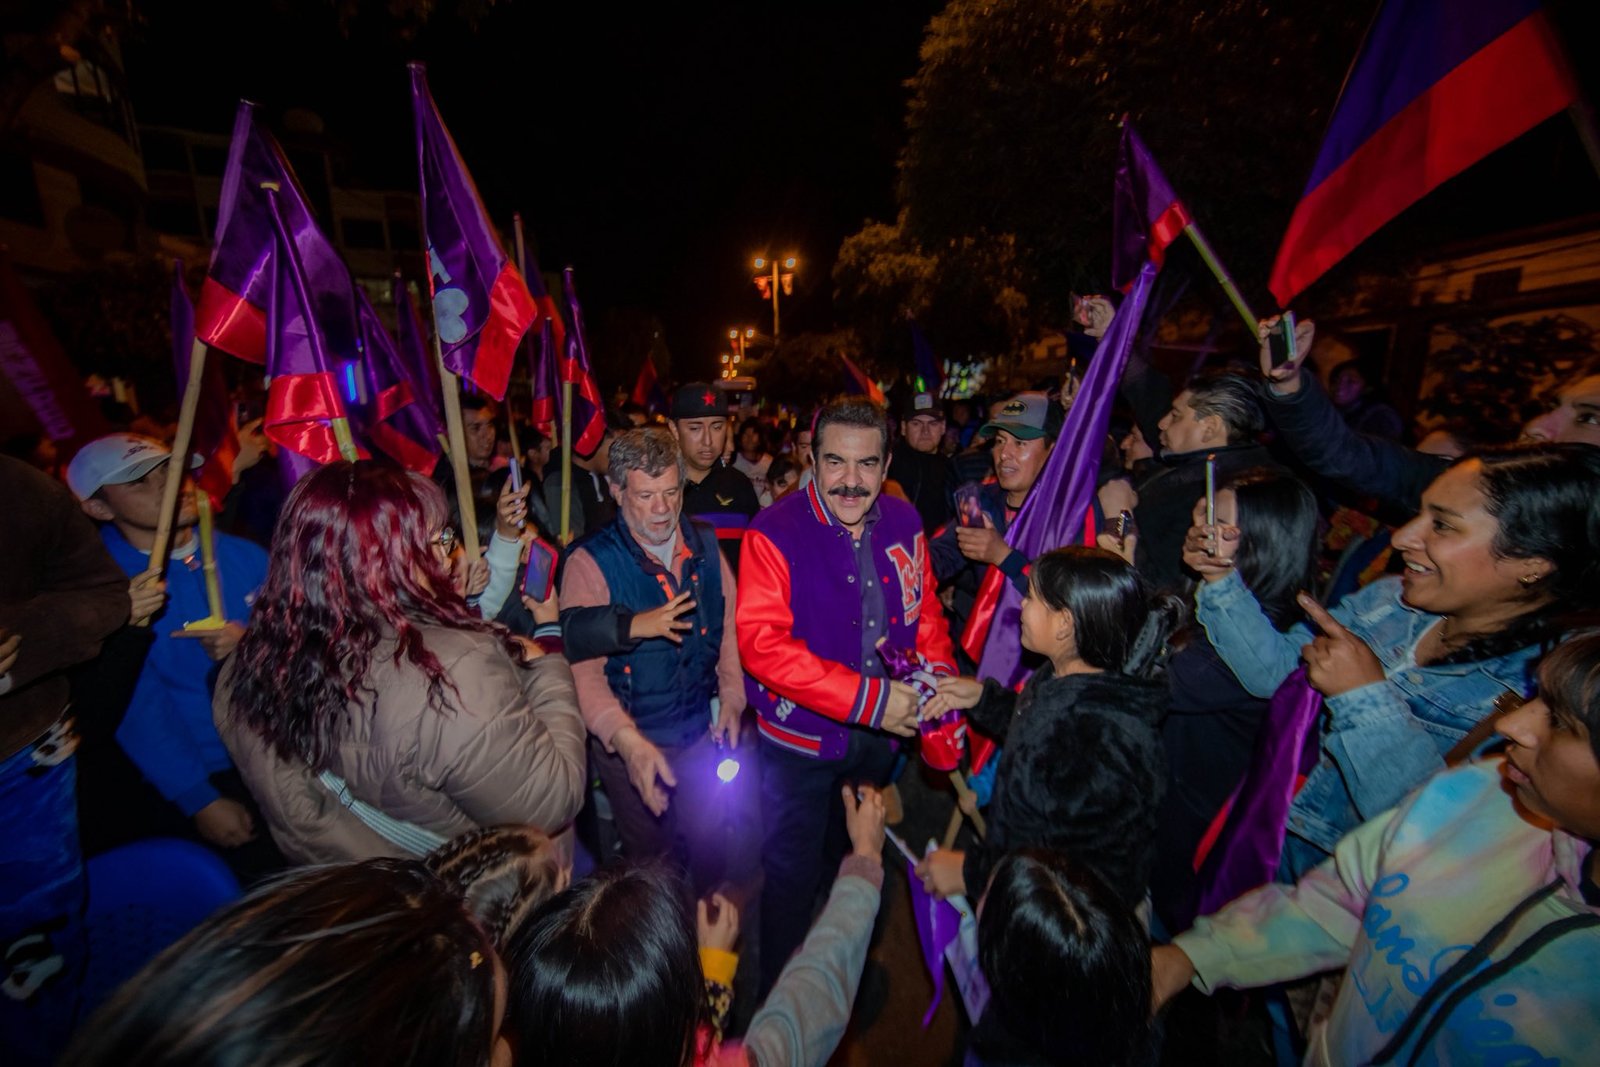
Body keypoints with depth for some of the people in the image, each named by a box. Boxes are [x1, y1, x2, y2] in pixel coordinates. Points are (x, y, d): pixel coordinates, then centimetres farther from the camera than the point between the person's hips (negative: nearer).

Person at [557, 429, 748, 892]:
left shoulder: (705, 546, -5)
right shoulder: (590, 562, -19)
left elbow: (729, 623, 4)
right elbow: (583, 666, -24)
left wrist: (732, 695, -7)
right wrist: (625, 739, -36)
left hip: (703, 732, 4)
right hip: (630, 744, -3)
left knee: (708, 848, 22)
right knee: (649, 856, 19)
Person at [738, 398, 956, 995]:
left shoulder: (903, 522, -5)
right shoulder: (776, 533, -21)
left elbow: (925, 612, 5)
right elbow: (761, 643, -29)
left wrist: (938, 673, -14)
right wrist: (870, 699, -31)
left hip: (880, 735, 6)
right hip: (799, 741, -5)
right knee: (793, 877, 14)